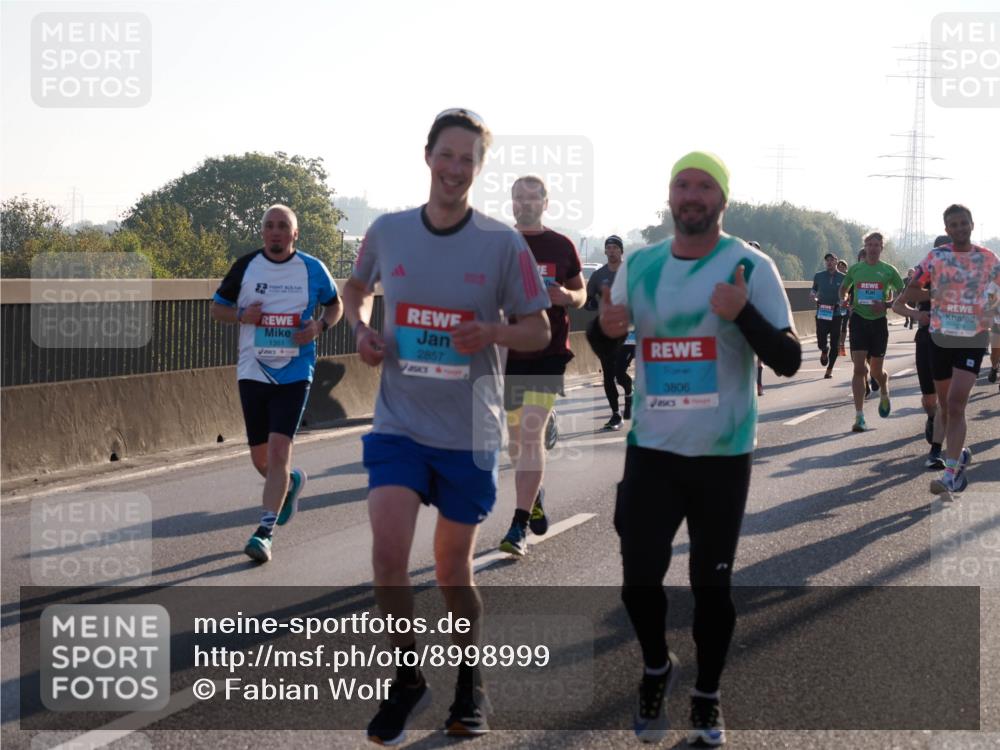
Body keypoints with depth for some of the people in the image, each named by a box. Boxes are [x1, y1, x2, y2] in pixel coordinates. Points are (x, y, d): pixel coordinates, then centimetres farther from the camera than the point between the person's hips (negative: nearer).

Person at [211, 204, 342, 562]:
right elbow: (217, 307, 11)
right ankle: (290, 482, 42)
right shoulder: (246, 266, 2)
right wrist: (242, 316, -11)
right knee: (261, 458, 8)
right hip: (253, 372, 3)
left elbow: (336, 305, 14)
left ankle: (264, 532, -9)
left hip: (294, 374, -2)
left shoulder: (313, 269, 0)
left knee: (279, 451, -14)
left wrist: (320, 325, -7)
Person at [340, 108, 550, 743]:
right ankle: (407, 679, 7)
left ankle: (471, 685, 34)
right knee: (388, 551, -15)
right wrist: (361, 330, -1)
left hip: (469, 432, -1)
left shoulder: (503, 243, -7)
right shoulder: (388, 232, -1)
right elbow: (357, 287, 19)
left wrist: (491, 333, -22)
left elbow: (539, 331, -2)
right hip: (399, 424, 1)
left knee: (453, 569, 10)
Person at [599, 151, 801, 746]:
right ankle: (657, 668, 32)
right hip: (652, 449, 3)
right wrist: (607, 330, -6)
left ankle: (708, 697, 25)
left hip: (723, 455, -3)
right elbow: (612, 334, 18)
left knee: (712, 584, 5)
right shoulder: (639, 265, 3)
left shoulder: (752, 267, -9)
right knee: (639, 579, 3)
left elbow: (789, 361, -11)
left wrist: (743, 313, -27)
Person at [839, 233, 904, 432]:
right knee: (859, 369, -10)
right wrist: (844, 300, 1)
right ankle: (859, 417, -10)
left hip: (879, 321, 0)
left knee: (876, 371, 7)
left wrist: (886, 304, -12)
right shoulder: (855, 269, 5)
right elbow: (844, 288, 22)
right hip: (859, 320, 0)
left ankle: (884, 393, 44)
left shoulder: (888, 270, 0)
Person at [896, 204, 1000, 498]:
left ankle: (950, 475, -20)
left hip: (973, 340, -2)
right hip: (940, 339, 2)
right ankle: (960, 455, 35)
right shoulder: (936, 257, -1)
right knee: (946, 406, 11)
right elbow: (909, 293, 3)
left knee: (956, 404, -16)